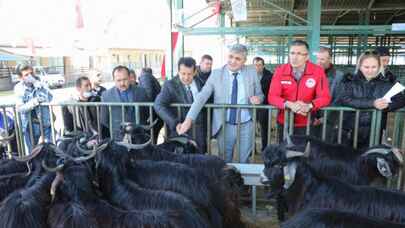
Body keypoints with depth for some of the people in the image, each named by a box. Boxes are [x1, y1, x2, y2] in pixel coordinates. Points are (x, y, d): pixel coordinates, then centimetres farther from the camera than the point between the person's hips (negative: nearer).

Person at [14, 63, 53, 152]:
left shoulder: (41, 84, -7)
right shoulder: (18, 88, -4)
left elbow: (50, 98, -23)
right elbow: (19, 108, -11)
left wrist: (37, 85, -29)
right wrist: (34, 102, -27)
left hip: (45, 124, -1)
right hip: (29, 126, 1)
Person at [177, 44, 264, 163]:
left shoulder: (252, 73, -1)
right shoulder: (216, 74, -5)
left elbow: (260, 94, 10)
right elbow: (201, 97, -11)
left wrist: (258, 98, -16)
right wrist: (189, 119, -22)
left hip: (246, 125, 1)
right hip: (225, 125, -1)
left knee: (244, 160, 15)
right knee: (224, 162, 11)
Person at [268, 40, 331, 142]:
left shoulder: (318, 71, -9)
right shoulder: (280, 70, -7)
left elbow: (325, 97, -10)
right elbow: (272, 97, -12)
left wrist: (309, 106, -30)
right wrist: (289, 104, -30)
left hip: (307, 124, -1)